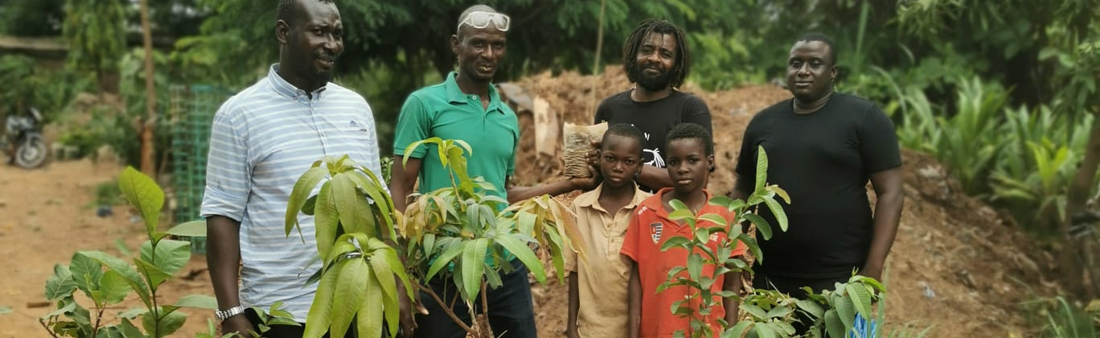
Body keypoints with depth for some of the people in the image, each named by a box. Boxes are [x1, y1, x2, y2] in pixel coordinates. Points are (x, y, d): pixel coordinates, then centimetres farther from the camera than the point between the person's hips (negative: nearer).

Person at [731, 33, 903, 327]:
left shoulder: (864, 118, -3)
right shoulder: (763, 122, 10)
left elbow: (890, 194, -7)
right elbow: (742, 192, 14)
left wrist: (873, 269, -14)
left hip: (839, 279, -4)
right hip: (768, 278, 4)